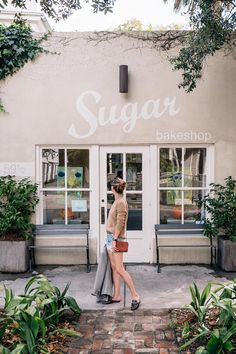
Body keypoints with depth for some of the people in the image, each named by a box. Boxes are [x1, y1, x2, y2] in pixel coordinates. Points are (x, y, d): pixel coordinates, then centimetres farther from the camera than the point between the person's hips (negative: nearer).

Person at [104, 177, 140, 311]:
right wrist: (111, 239, 18)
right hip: (110, 237, 9)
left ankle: (135, 296, 2)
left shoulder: (121, 202, -15)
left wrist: (114, 239, -20)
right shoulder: (117, 201, 12)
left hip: (116, 238, -9)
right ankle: (116, 296, 20)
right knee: (114, 268, 12)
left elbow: (120, 223, -19)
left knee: (120, 269, -7)